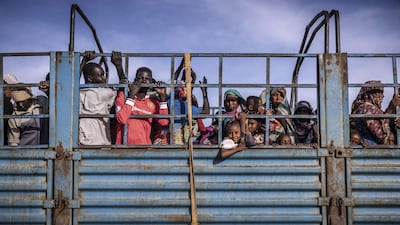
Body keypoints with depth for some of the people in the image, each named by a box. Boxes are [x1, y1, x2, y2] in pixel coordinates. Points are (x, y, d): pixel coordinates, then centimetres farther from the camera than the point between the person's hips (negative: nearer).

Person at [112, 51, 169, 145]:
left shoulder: (153, 102, 14)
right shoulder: (123, 96, 6)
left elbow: (164, 122, -1)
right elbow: (122, 119, -10)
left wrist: (162, 97, 0)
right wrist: (132, 95, -9)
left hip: (144, 145, 2)